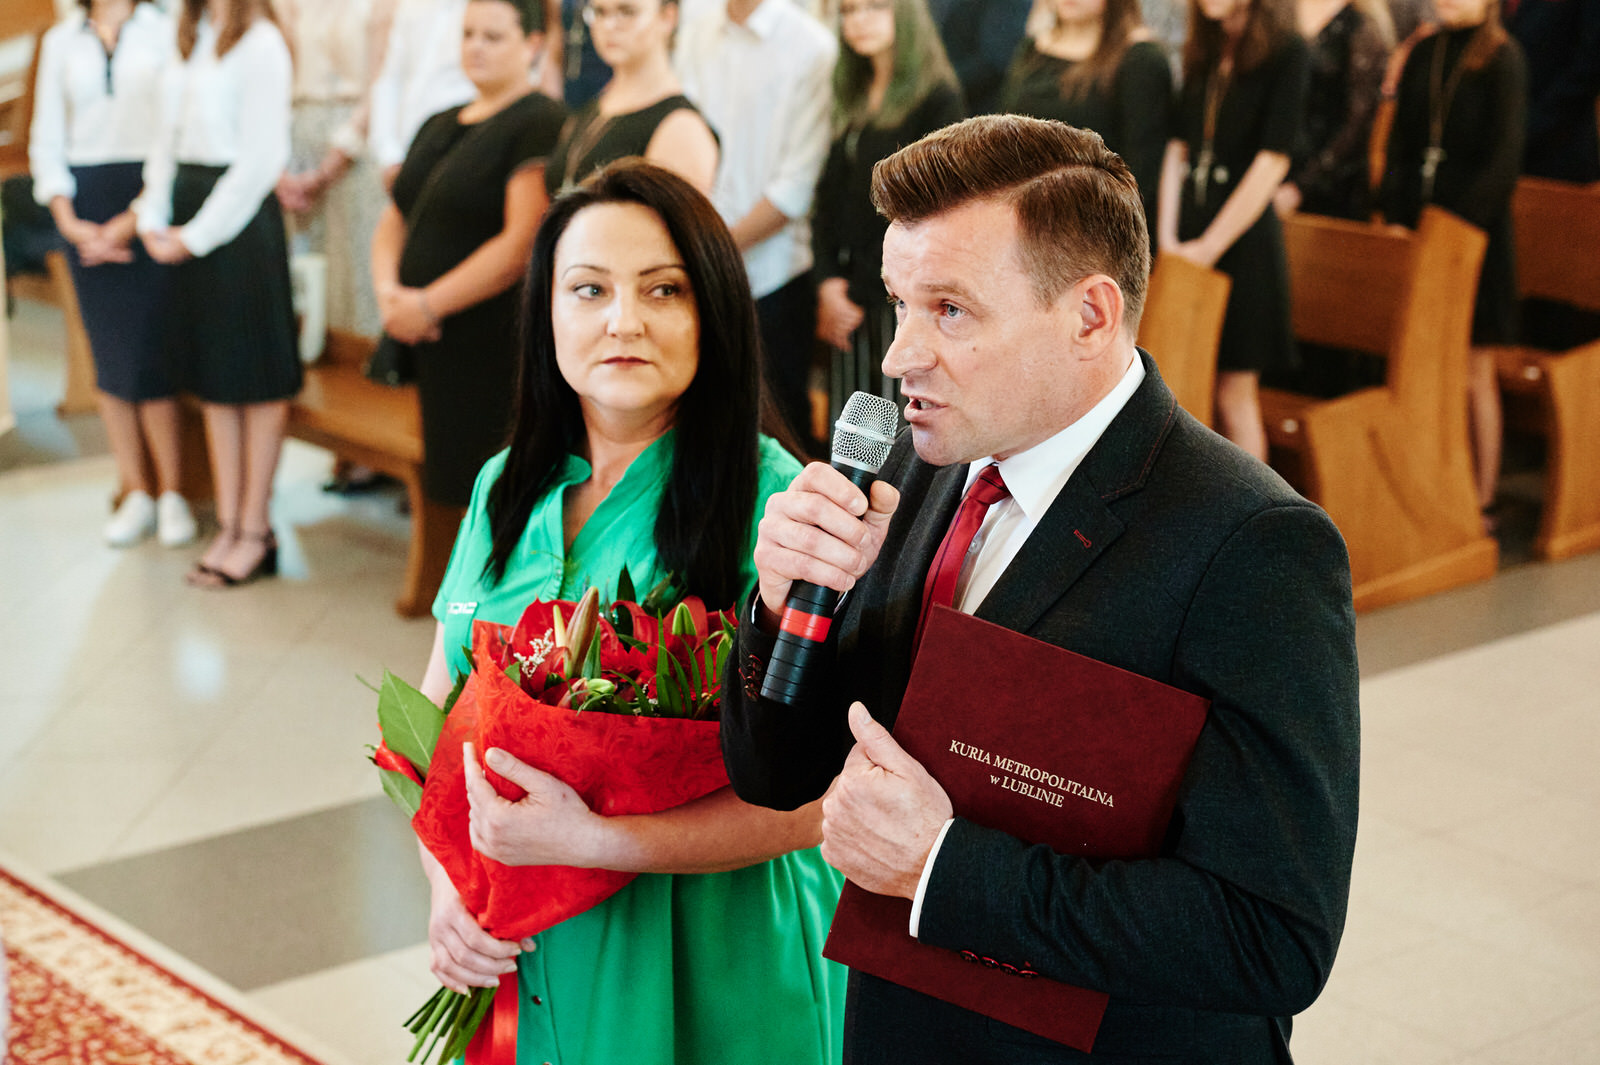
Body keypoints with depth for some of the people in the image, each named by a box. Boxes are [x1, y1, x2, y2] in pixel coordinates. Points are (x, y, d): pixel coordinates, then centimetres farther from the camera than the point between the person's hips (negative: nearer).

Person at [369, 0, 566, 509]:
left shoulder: (541, 124, -10)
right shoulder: (439, 126, 18)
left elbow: (523, 243, -19)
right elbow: (394, 219, 19)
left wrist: (428, 305, -16)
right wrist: (388, 290, -3)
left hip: (496, 350, -8)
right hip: (433, 347, 8)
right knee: (443, 483, 10)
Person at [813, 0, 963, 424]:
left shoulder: (937, 99, -7)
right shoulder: (853, 101, 15)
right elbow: (830, 194, 13)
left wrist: (862, 292, -11)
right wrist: (828, 281, -1)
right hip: (848, 298, 7)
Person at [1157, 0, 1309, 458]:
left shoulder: (1287, 53, -8)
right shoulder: (1200, 54, 12)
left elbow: (1273, 161, -12)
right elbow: (1178, 147, 10)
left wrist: (1208, 246, -11)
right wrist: (1167, 239, -1)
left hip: (1243, 236, -6)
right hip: (1189, 235, 6)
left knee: (1233, 394, -2)